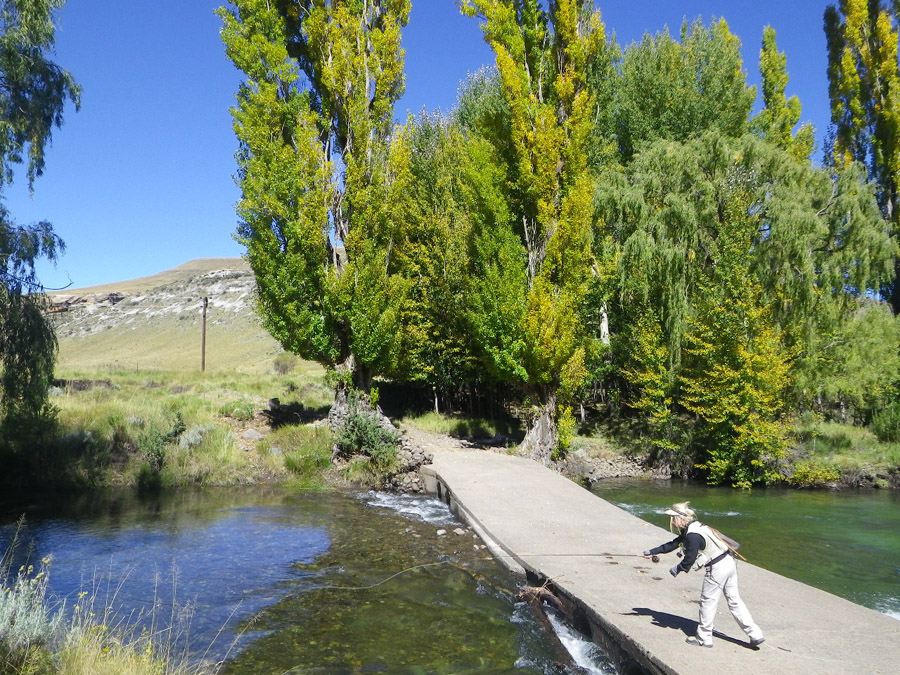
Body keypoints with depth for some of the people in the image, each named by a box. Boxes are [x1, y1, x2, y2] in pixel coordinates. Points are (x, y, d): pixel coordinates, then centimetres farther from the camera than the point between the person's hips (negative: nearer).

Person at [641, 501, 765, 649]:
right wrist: (652, 552, 22)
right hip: (729, 563, 10)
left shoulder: (693, 535, -19)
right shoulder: (690, 530, 12)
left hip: (717, 568, -10)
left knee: (707, 601, 4)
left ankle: (704, 638, 16)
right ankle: (755, 635, 17)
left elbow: (689, 559, -16)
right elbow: (672, 544, 19)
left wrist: (677, 569, 1)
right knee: (734, 600, 15)